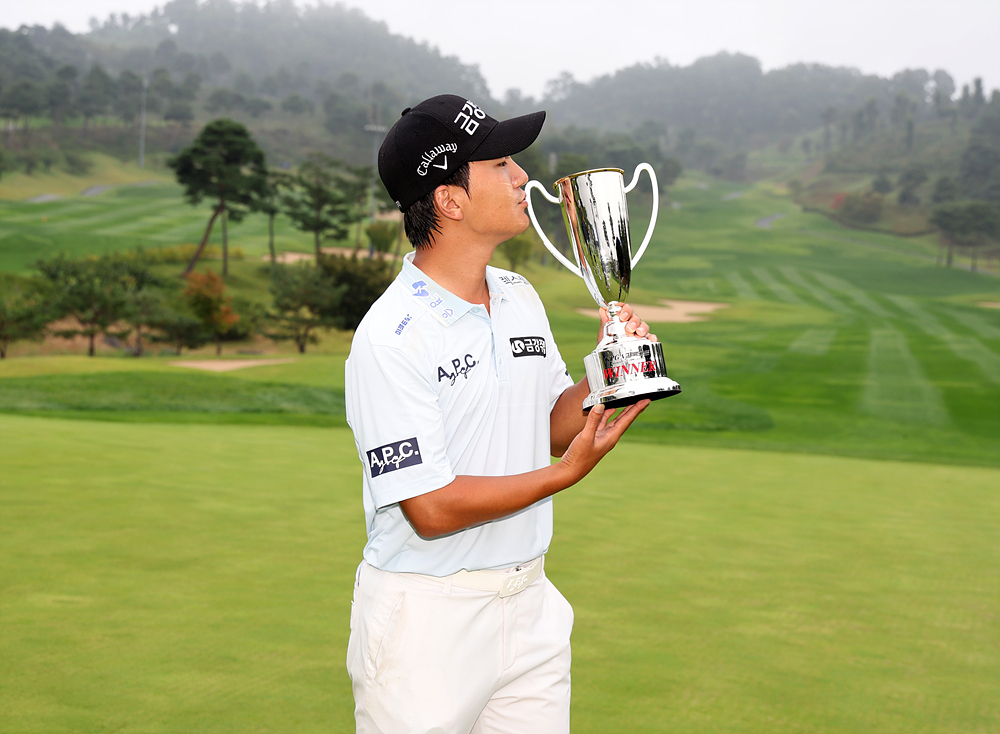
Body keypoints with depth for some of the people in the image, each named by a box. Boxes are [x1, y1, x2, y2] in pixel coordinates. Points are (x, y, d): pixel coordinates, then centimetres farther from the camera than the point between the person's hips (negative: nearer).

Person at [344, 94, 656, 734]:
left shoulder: (521, 297, 7)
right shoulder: (391, 337, -19)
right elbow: (432, 508, -21)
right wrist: (566, 473, -16)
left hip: (529, 602, 7)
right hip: (428, 616, -7)